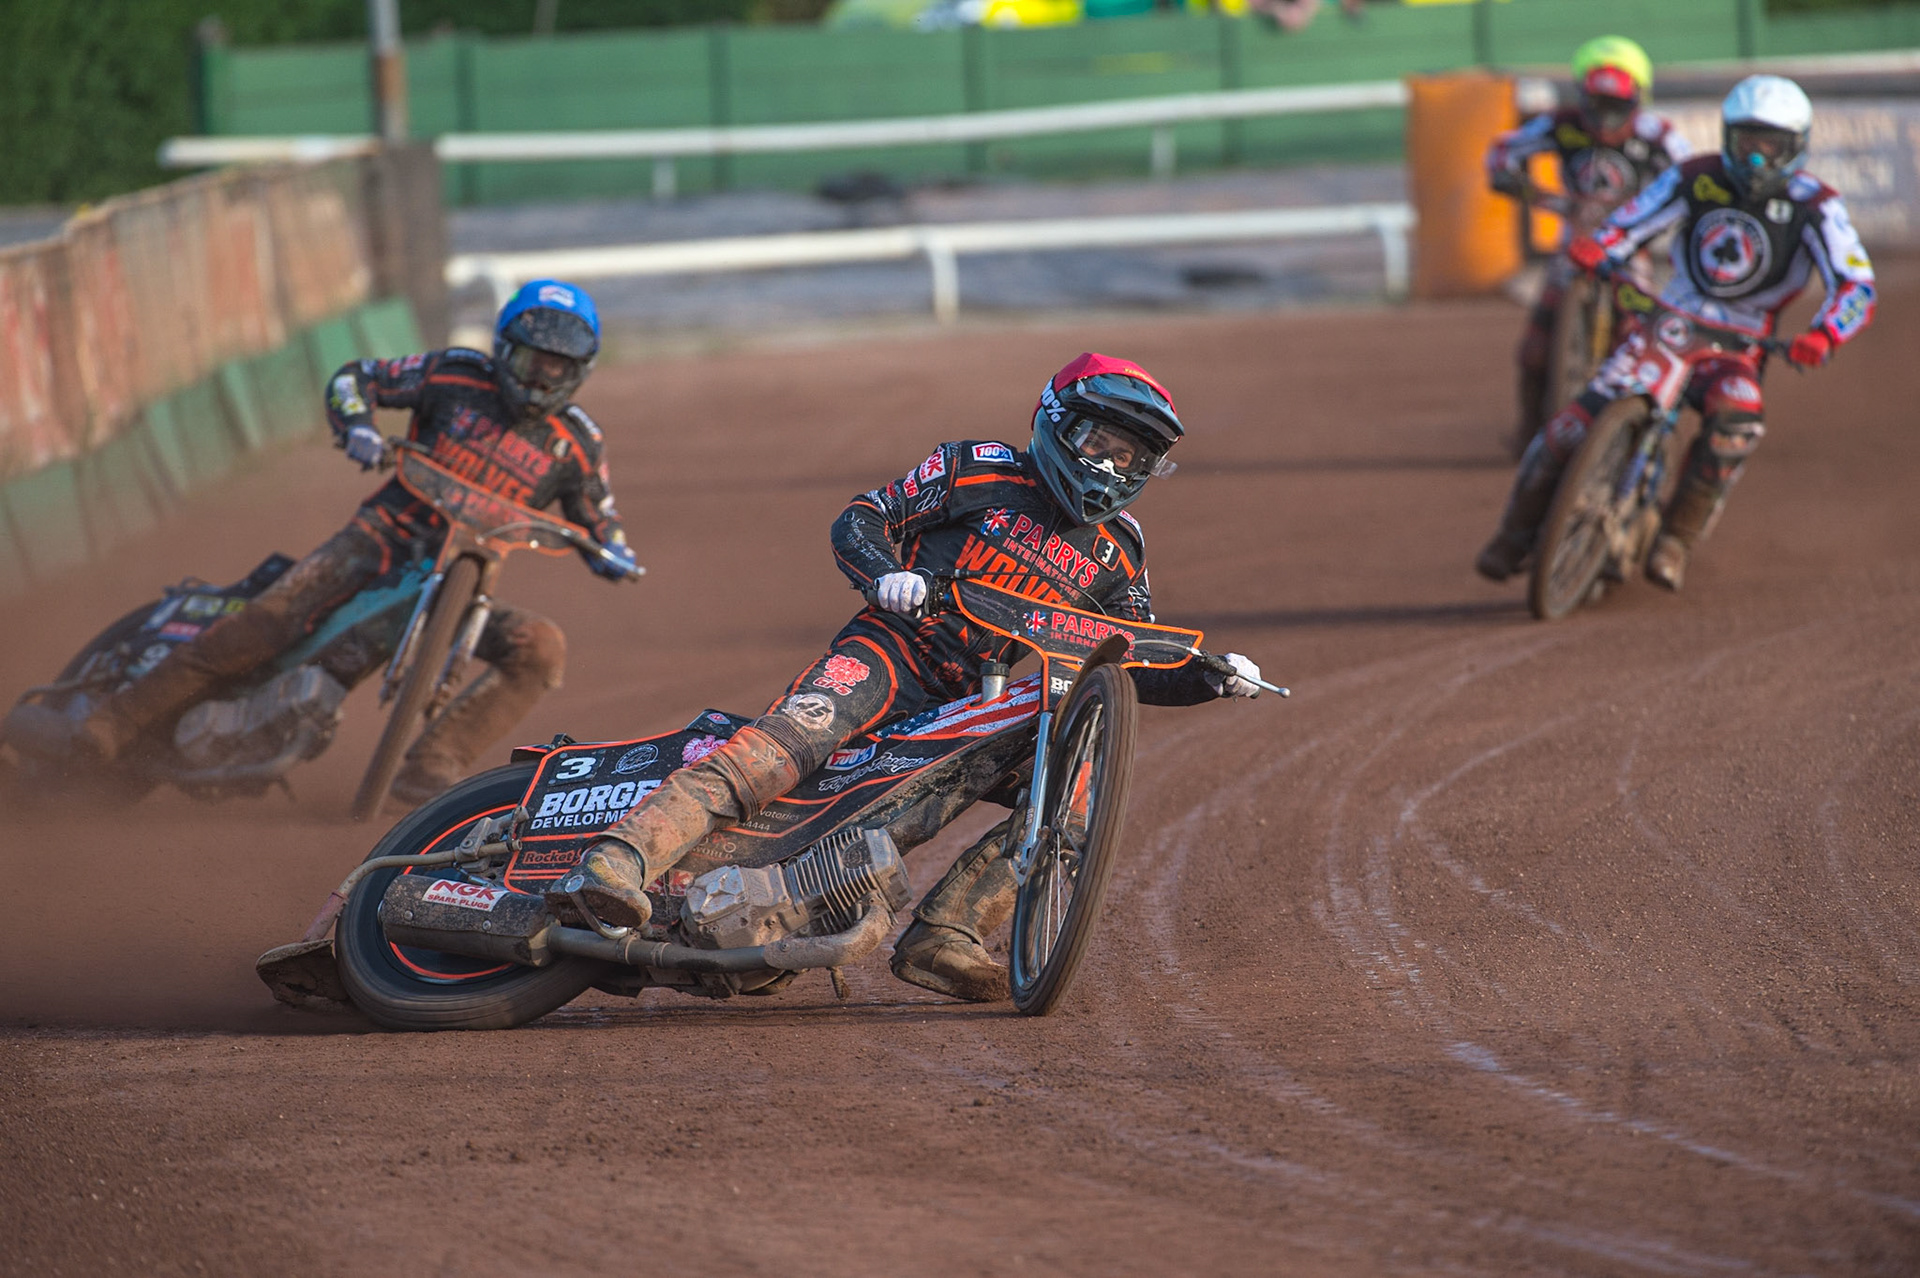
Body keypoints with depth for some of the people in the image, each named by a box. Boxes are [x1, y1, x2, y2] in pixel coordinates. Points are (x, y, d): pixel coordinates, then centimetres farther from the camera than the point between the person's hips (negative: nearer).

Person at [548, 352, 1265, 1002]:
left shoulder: (1114, 554, 18)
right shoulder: (983, 470, 4)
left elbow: (1140, 668, 19)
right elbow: (859, 520, 1)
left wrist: (1213, 678, -1)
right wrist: (885, 572, -21)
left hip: (973, 702, 6)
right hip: (890, 650, -6)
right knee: (789, 740, -32)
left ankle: (943, 931, -24)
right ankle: (616, 862, -48)